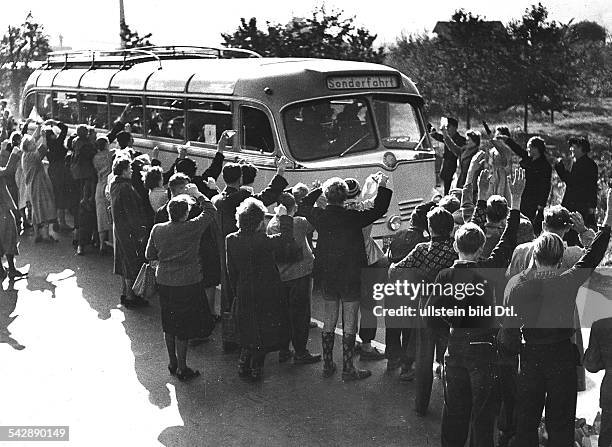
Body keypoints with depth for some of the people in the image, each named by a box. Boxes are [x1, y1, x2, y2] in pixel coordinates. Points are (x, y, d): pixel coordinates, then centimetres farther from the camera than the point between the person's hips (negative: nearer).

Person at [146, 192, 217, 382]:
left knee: (169, 326, 18)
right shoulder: (192, 228, -16)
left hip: (164, 283, 5)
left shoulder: (157, 229, -4)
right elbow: (210, 211, -3)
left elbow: (150, 255, 7)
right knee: (183, 328, 5)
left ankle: (173, 363, 32)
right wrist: (198, 194, 7)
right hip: (187, 284, -5)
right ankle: (182, 369, 14)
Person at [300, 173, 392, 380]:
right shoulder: (353, 217, -18)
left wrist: (320, 188, 20)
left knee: (328, 323, 16)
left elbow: (305, 205, 15)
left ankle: (327, 365, 24)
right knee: (349, 326, 4)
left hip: (327, 279, 5)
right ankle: (348, 369, 9)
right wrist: (382, 186, 3)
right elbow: (379, 209, -8)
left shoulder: (319, 216, -7)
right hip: (350, 278, -4)